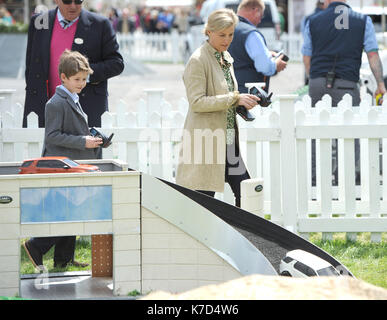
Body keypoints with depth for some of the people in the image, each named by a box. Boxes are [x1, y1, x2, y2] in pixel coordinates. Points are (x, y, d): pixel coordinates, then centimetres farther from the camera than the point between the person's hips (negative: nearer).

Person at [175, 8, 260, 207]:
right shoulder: (198, 60, -12)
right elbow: (196, 102, -19)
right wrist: (235, 98, -21)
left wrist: (243, 102, 7)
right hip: (205, 140, -8)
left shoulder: (226, 58, 14)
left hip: (228, 138, 8)